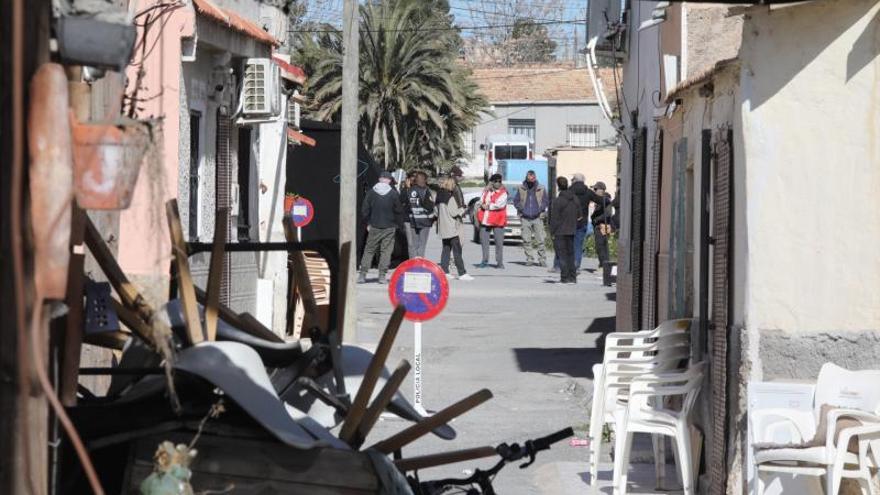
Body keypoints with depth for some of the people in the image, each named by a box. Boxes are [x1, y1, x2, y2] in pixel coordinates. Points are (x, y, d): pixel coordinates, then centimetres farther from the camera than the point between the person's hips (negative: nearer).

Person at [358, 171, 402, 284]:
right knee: (386, 251, 4)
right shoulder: (394, 193, -6)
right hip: (389, 228, -1)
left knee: (369, 250, 8)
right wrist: (394, 223, 14)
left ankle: (362, 275, 3)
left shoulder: (371, 192, -2)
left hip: (374, 227, 1)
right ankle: (382, 276, 0)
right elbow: (398, 211, 0)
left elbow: (365, 210, 0)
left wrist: (368, 223, 11)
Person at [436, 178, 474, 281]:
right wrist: (463, 209, 0)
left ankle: (444, 271, 11)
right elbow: (453, 212, -17)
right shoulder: (450, 198, -14)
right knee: (457, 250, -6)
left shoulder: (440, 197, 10)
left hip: (443, 228, 8)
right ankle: (462, 273, -8)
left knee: (446, 249, 13)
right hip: (451, 228, -8)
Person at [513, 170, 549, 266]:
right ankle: (530, 259, 6)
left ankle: (542, 259, 1)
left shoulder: (541, 189, 4)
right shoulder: (521, 188, 6)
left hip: (537, 218, -1)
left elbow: (546, 201, 10)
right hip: (525, 218, 1)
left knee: (539, 240, -6)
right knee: (526, 240, -1)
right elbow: (516, 201, 12)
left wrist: (541, 209, -7)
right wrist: (521, 208, -5)